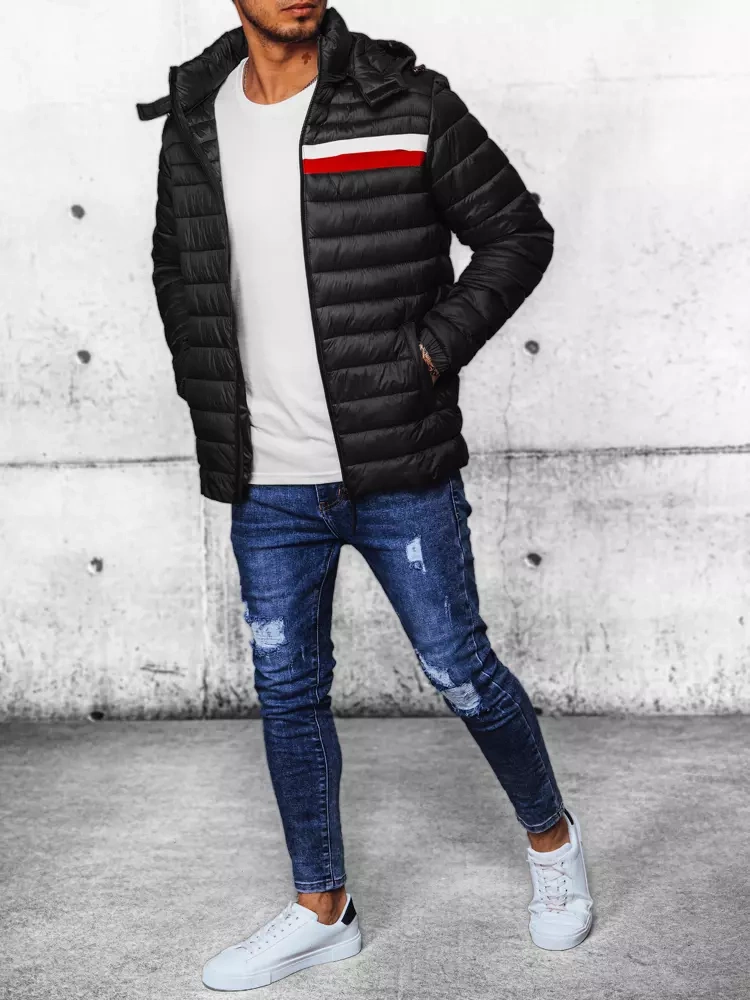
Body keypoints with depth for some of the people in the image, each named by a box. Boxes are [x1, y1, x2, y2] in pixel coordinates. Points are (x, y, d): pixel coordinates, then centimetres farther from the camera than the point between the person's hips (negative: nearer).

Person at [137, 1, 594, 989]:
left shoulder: (405, 102, -7)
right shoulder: (193, 121, 6)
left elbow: (518, 233, -1)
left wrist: (432, 352, -12)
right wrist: (209, 397, 9)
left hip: (400, 471, -4)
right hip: (267, 486, 4)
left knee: (459, 669, 7)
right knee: (288, 691, 11)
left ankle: (552, 838, 35)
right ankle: (321, 910, 29)